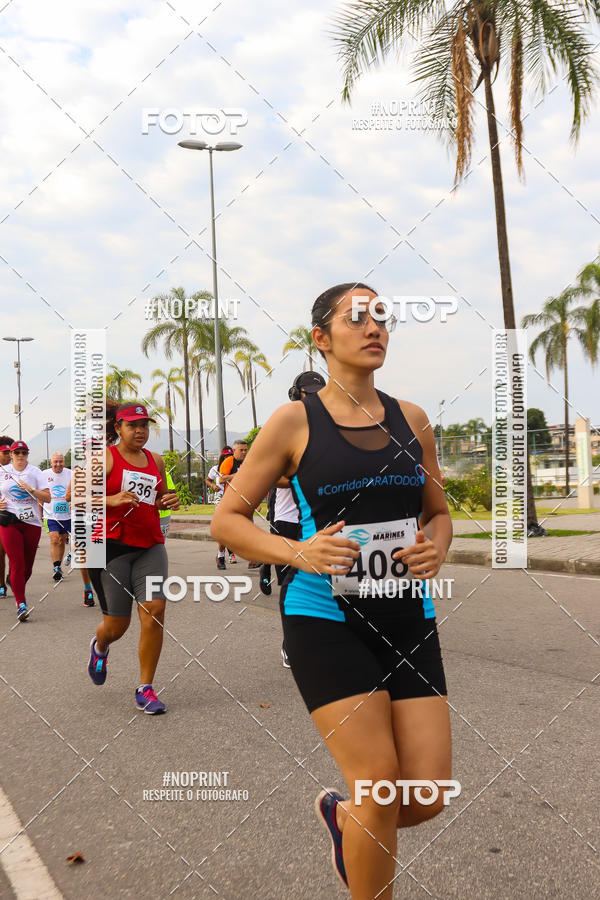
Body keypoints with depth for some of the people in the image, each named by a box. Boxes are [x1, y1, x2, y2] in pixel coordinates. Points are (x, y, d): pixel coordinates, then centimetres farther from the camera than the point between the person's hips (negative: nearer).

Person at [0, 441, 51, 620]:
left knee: (28, 565, 7)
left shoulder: (35, 472, 4)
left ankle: (18, 589, 37)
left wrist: (31, 489, -15)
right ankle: (21, 604, -9)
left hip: (32, 522, 1)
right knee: (17, 564, -11)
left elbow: (47, 498, -1)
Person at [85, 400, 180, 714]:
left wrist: (168, 501, 4)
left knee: (154, 610, -12)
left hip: (150, 545, 4)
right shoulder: (105, 457, -3)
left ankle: (145, 690, 2)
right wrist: (111, 500, -22)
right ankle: (99, 647, 43)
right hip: (110, 544, -4)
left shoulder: (156, 461, 13)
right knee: (117, 623, 3)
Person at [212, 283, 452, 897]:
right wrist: (298, 552, -17)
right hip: (325, 619, -4)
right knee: (380, 783, -10)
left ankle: (340, 814, 33)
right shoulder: (294, 422, -3)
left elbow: (438, 512, 19)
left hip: (407, 618, 5)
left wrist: (436, 546, -4)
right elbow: (226, 519, 0)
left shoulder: (410, 419, 9)